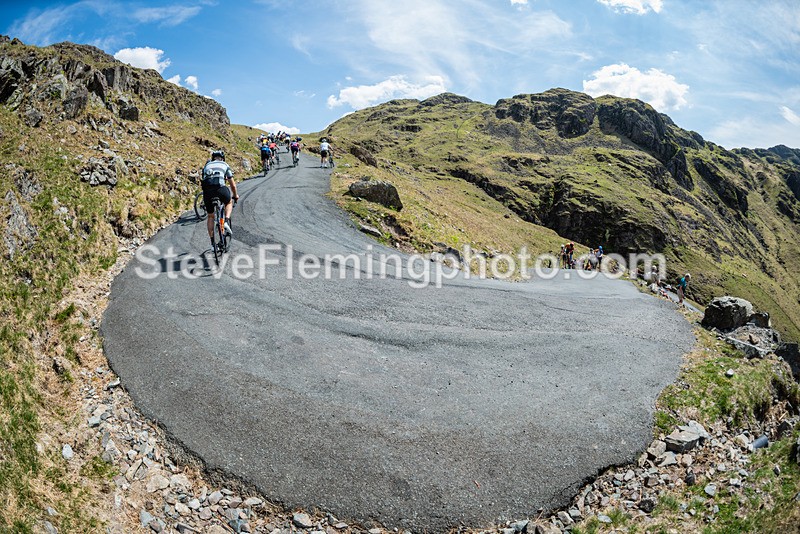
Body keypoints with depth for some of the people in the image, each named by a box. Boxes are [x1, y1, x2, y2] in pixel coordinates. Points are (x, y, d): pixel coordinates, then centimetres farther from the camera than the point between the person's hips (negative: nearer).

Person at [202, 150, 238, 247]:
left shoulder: (206, 166, 28)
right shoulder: (225, 165, 20)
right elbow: (233, 185, 23)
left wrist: (206, 197, 43)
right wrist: (235, 195, 40)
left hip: (207, 191, 3)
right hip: (220, 188, -3)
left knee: (210, 216, 19)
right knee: (229, 203, 31)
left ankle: (212, 241, 18)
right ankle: (226, 222, 7)